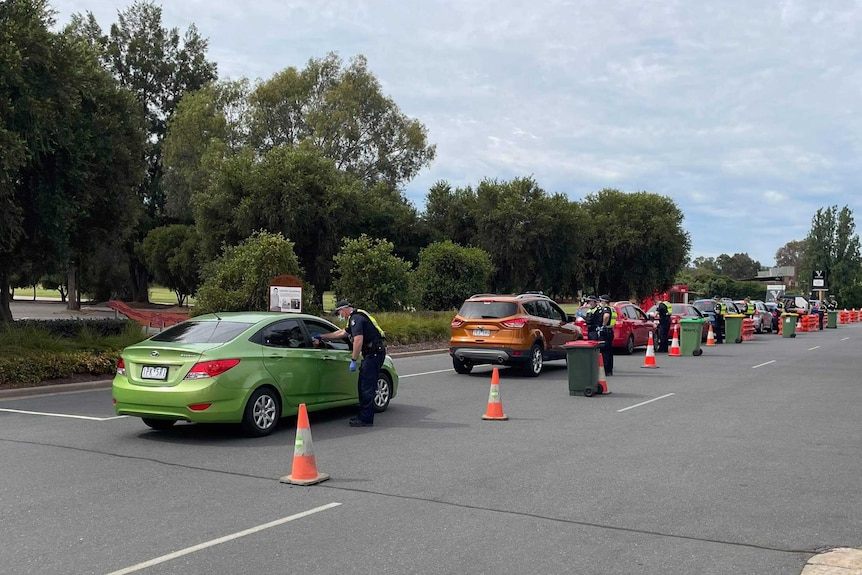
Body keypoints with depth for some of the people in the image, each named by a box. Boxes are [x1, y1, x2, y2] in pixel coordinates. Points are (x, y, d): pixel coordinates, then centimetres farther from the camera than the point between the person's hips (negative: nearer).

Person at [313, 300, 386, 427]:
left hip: (374, 353, -11)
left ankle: (366, 419, -6)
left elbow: (358, 340, -24)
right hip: (372, 353, 11)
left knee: (367, 387, -8)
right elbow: (342, 333, 33)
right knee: (363, 385, 15)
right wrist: (321, 336, 37)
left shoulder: (356, 318, -14)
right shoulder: (355, 318, 21)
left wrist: (353, 360, -20)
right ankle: (363, 415, 22)